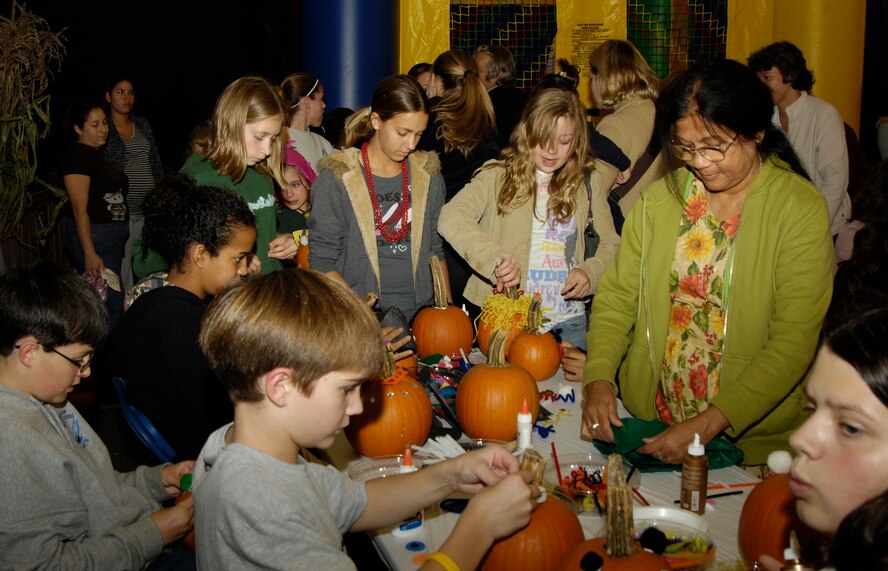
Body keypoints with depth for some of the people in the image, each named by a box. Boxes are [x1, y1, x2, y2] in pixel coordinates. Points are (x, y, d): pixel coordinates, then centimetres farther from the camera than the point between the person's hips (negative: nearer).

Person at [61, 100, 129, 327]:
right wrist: (90, 254, -23)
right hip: (93, 237, -9)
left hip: (113, 236, 9)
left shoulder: (98, 155, 16)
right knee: (113, 304, -12)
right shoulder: (76, 155, -12)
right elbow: (79, 209, -18)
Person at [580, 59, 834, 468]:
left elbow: (794, 341, -12)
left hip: (751, 440, -3)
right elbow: (617, 296, 6)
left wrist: (709, 424, -20)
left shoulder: (800, 209, -6)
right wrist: (599, 377, -12)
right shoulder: (658, 199, 6)